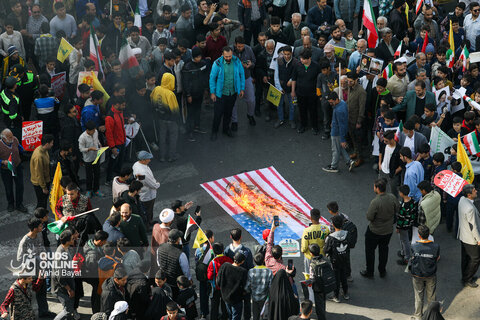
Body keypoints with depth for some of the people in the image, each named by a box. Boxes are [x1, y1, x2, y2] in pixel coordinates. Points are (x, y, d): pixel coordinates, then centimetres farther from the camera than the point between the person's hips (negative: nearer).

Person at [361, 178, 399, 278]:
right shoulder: (392, 197, -16)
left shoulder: (375, 202, -32)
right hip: (388, 230, 5)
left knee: (370, 250, 17)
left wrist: (368, 213, -4)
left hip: (375, 231, -5)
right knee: (384, 249, 24)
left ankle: (369, 272, 30)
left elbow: (369, 217, -25)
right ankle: (382, 271, 38)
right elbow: (396, 210, 0)